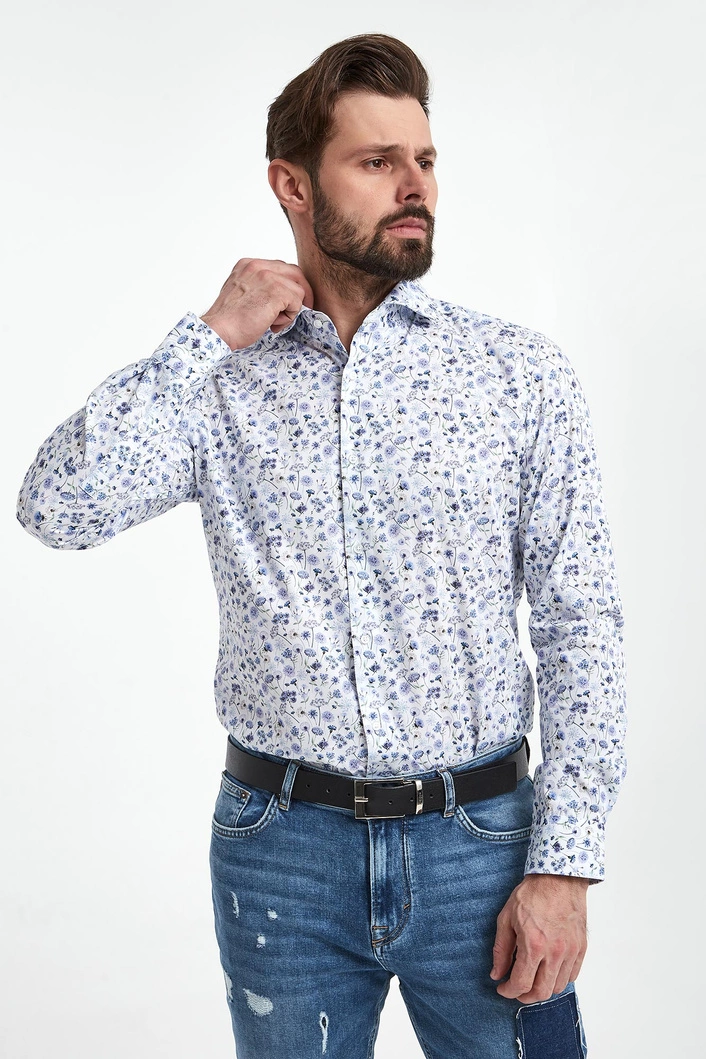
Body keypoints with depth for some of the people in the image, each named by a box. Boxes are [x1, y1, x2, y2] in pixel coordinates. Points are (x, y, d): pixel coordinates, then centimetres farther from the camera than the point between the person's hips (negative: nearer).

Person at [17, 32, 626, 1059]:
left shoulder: (522, 372, -4)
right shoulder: (219, 379, -1)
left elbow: (582, 629, -5)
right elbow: (57, 508, -15)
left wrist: (564, 865, -9)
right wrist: (212, 335, -14)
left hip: (479, 842, 0)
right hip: (281, 851, 1)